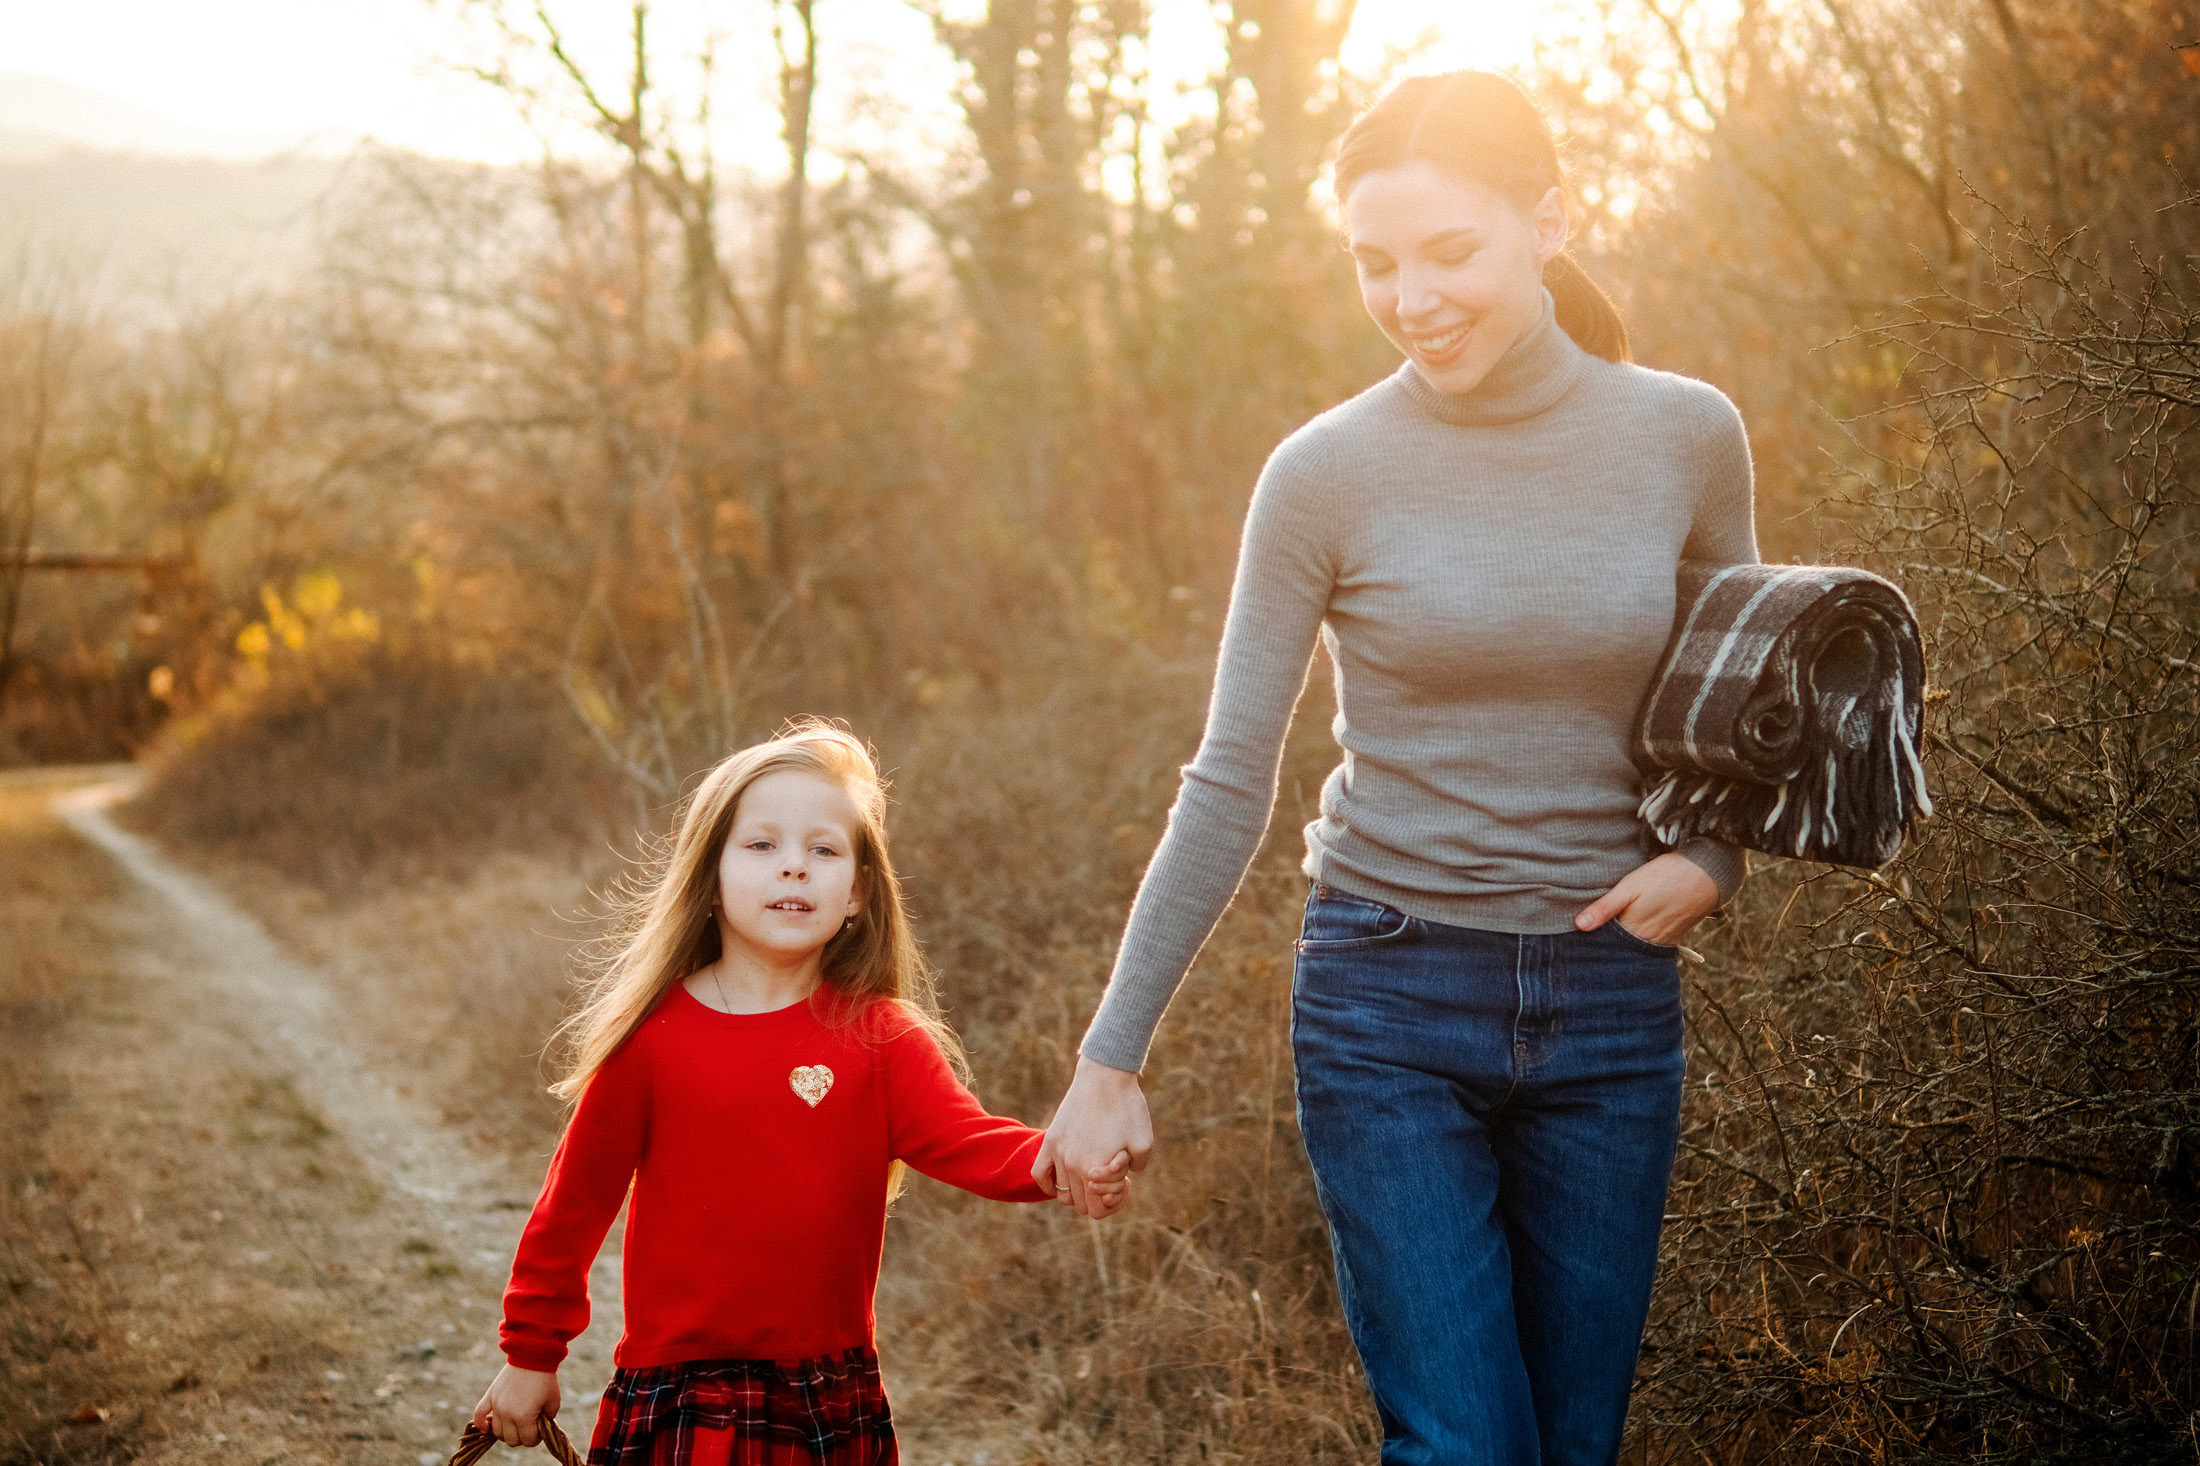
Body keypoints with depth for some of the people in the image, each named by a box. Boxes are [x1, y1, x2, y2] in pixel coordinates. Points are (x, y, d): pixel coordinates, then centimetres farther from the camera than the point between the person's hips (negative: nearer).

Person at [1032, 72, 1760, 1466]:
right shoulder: (1327, 473, -7)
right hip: (1389, 1003, -2)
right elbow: (1229, 790, -3)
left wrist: (1715, 853, -5)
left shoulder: (1687, 435, -1)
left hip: (1611, 1000, 3)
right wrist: (1111, 1062, -3)